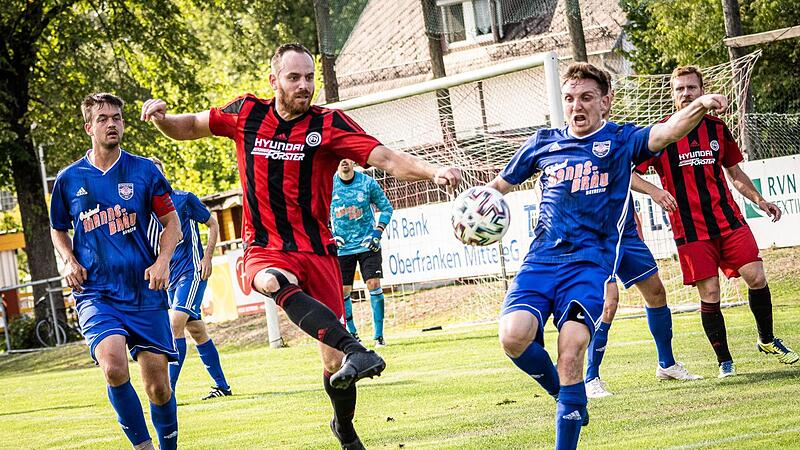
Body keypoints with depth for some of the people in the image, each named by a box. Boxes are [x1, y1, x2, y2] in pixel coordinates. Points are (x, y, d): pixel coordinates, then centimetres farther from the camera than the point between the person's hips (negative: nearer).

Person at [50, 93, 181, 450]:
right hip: (95, 292, -1)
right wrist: (69, 261, 1)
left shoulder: (143, 170, 3)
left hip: (144, 291, 1)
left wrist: (163, 261, -8)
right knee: (114, 367, -26)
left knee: (158, 385, 1)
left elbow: (171, 221, 9)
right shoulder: (69, 179, 5)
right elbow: (58, 230, 21)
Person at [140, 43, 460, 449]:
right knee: (275, 282, -39)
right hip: (264, 251, 0)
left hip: (316, 252, 0)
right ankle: (356, 351, -56)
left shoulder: (328, 124, -3)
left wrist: (432, 171, -31)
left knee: (333, 362, 0)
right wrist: (160, 117, -3)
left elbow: (385, 158, -14)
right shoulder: (246, 114, 4)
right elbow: (188, 127, 18)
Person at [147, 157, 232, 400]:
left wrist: (207, 258, -6)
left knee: (176, 323, -20)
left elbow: (213, 224, 3)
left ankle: (169, 389, -22)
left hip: (192, 271, -6)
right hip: (170, 277, 6)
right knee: (196, 330, 11)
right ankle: (222, 386, 21)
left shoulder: (184, 199, -6)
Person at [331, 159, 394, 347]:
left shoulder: (367, 183, -7)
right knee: (343, 291, 2)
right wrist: (329, 236, -4)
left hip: (367, 244, -1)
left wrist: (377, 233, -8)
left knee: (374, 285, -10)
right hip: (342, 247, 1)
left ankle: (379, 335, -2)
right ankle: (352, 334, 19)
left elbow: (386, 208, 2)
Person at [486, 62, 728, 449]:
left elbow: (666, 132, -15)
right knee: (513, 336, -21)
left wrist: (698, 107, -36)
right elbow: (500, 184, 28)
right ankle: (562, 392, 10)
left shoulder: (621, 140, 5)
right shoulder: (544, 142, 14)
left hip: (590, 261, -3)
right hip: (541, 258, 3)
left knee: (570, 354, -19)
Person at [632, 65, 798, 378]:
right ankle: (724, 360, 9)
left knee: (756, 277, -8)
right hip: (690, 229, -3)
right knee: (709, 293, -6)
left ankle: (767, 340, 15)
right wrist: (654, 190, -21)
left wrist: (760, 200, 11)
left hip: (729, 220, 3)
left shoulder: (717, 129, 11)